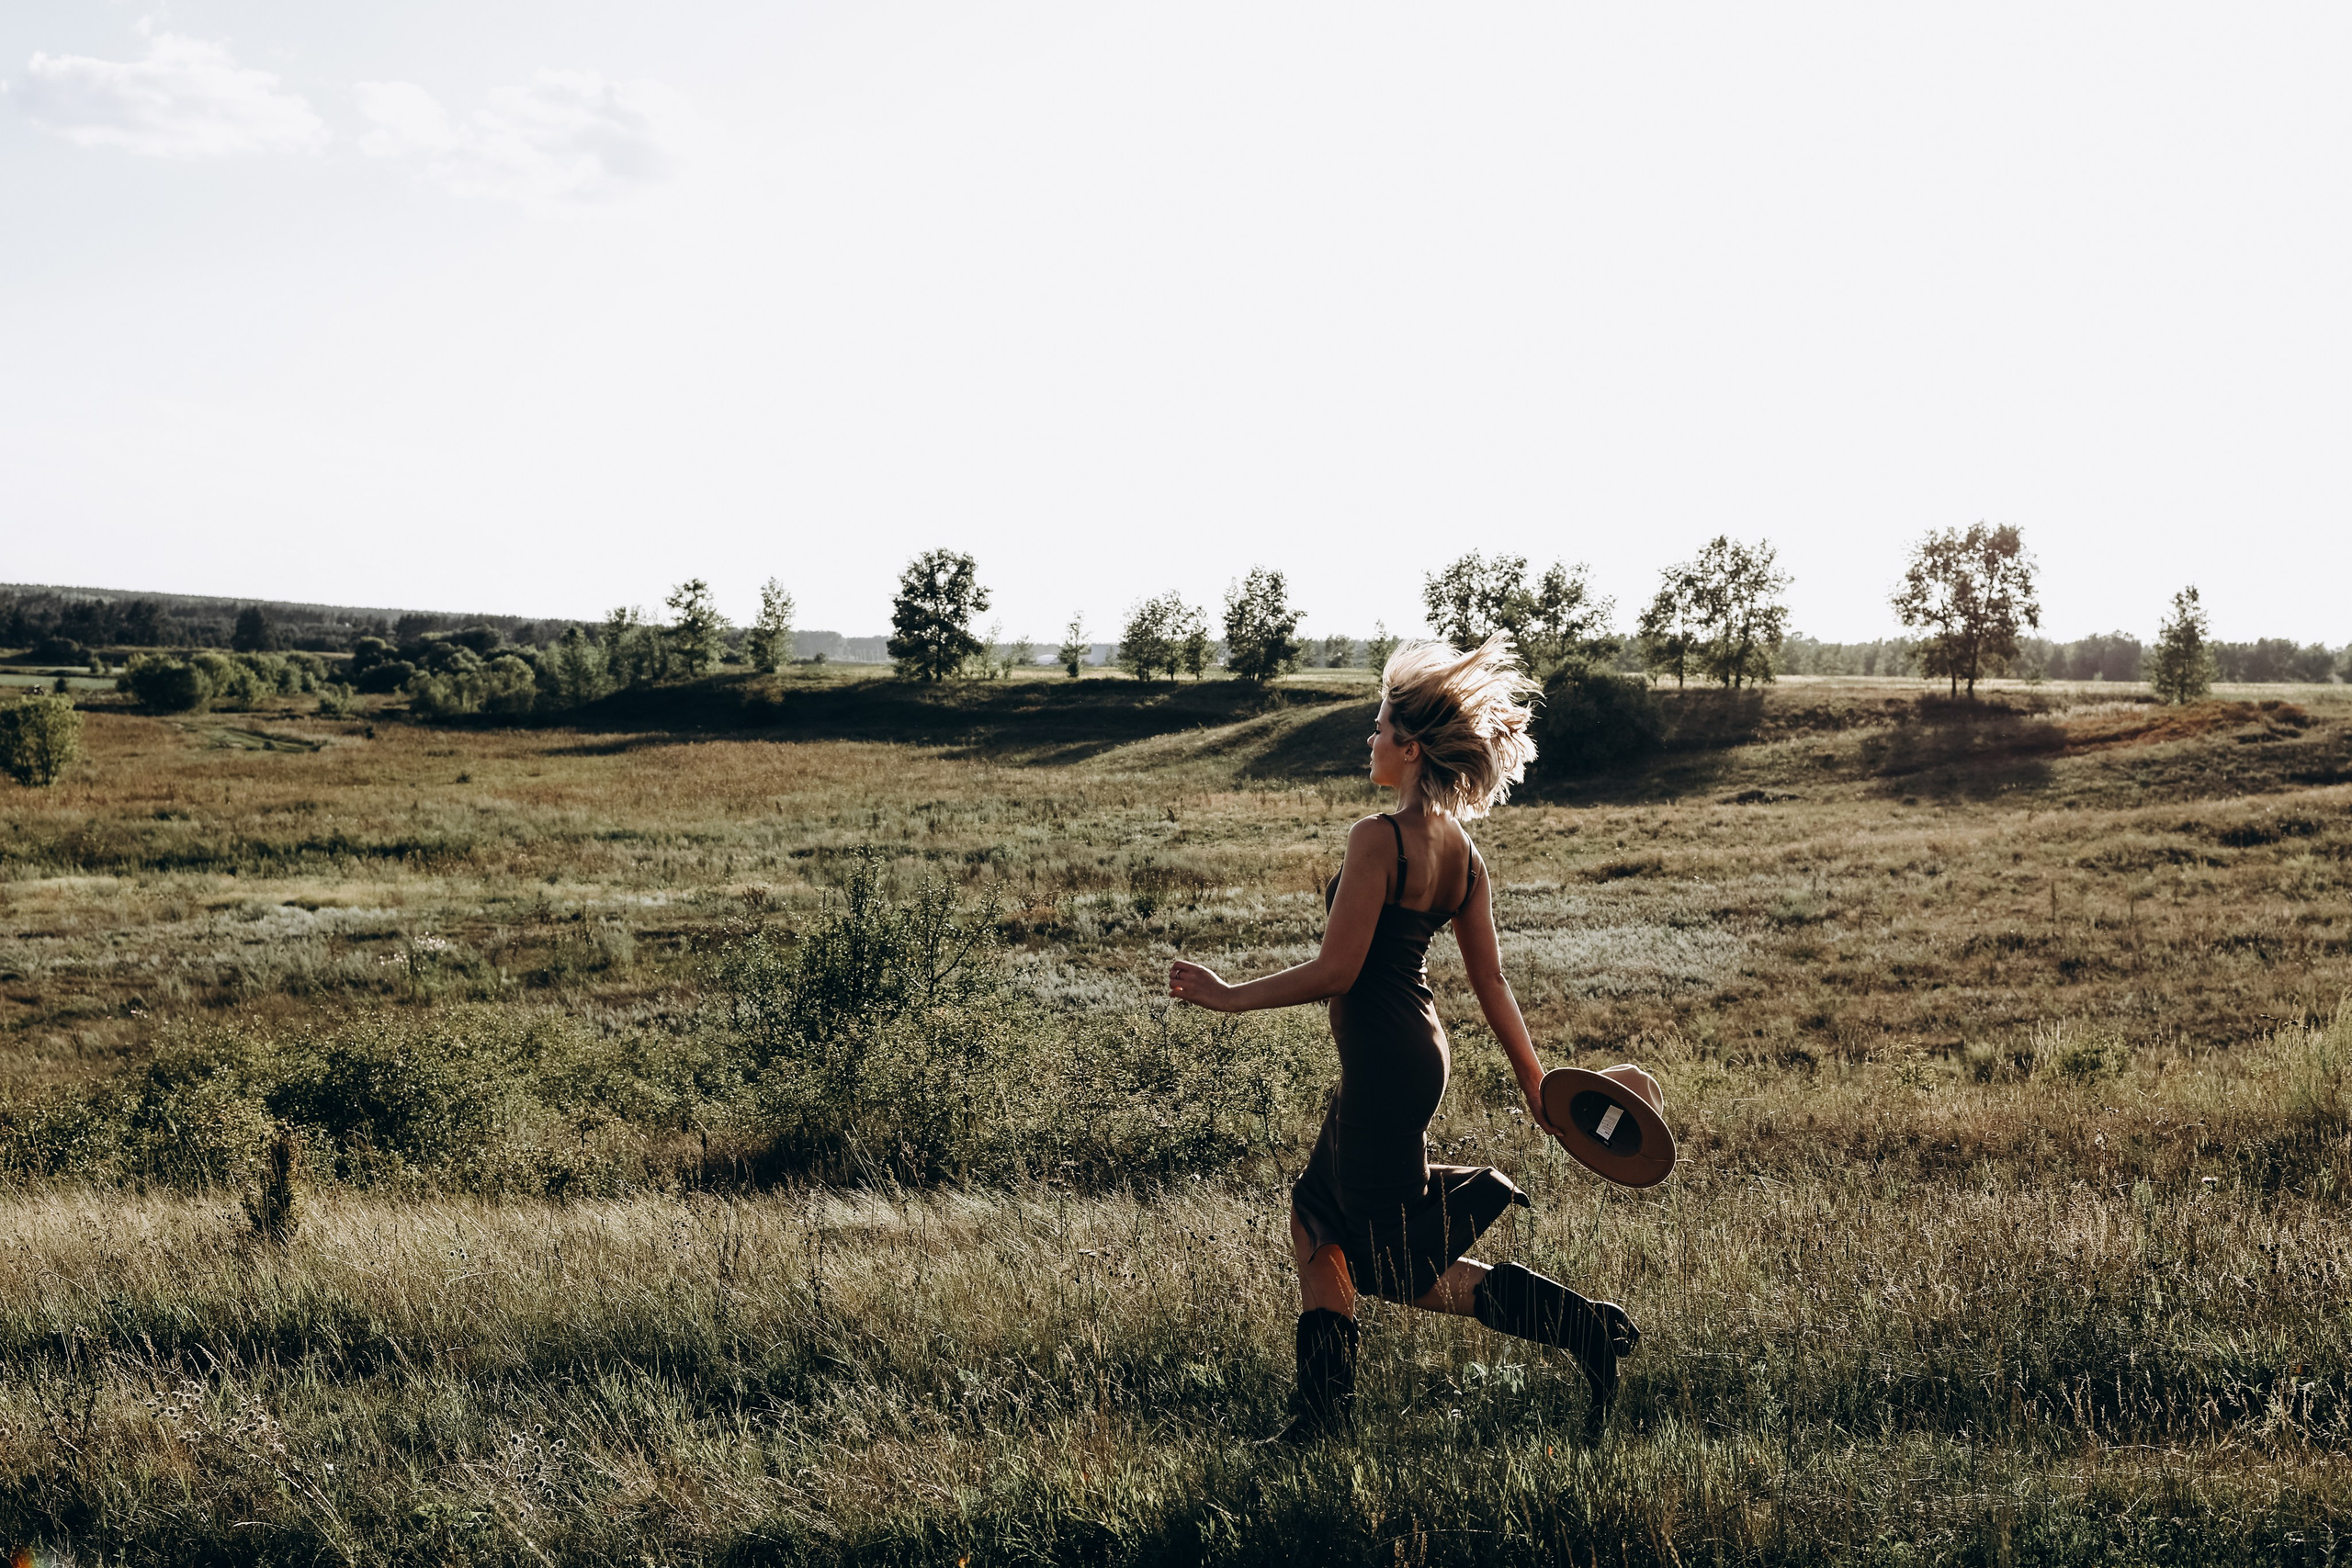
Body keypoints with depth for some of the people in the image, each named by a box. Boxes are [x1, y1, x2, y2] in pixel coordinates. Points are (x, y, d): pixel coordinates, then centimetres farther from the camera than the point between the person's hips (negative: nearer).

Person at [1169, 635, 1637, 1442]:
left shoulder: (1378, 838, -20)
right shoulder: (1462, 852, 6)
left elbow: (1336, 970, -21)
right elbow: (1491, 983, 8)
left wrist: (1229, 996, -10)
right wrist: (1534, 1082, 14)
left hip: (1383, 1065, -9)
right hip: (1417, 1053, 9)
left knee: (1400, 1271, 1)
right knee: (1315, 1217, 20)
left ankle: (1582, 1325, -2)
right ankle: (1324, 1406, 26)